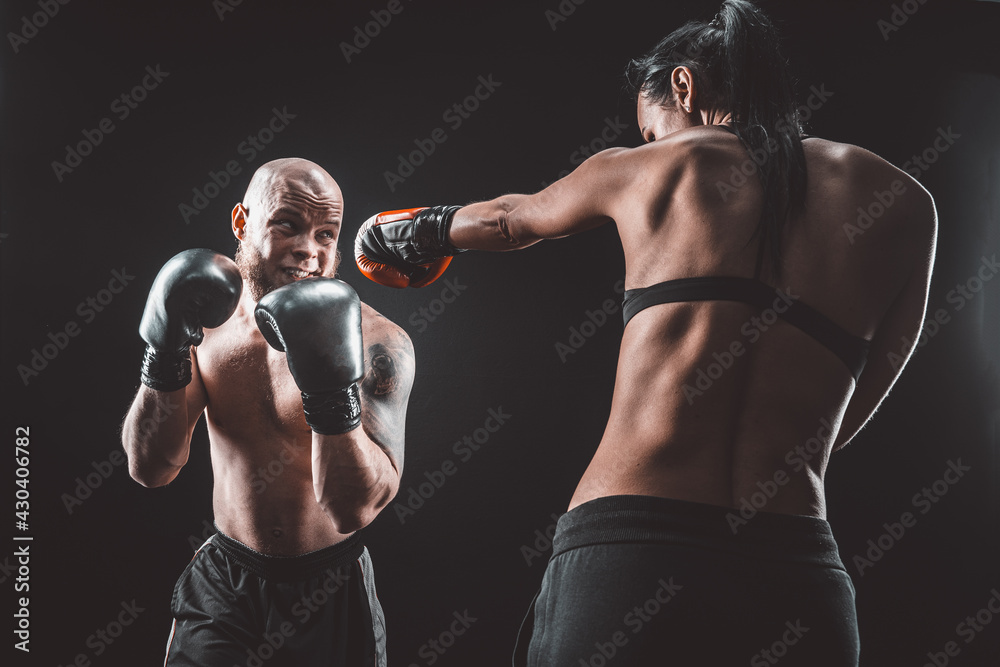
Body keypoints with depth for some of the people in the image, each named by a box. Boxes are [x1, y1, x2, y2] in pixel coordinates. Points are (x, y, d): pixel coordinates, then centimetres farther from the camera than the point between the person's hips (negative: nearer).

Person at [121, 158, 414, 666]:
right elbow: (150, 469, -8)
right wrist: (166, 357, -22)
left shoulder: (376, 342, -18)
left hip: (331, 587, -2)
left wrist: (331, 390, -38)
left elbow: (356, 508, -25)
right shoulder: (207, 318, -6)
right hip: (224, 581, 2)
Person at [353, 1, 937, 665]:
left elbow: (506, 219, 31)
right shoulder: (904, 204, 11)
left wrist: (423, 231, 53)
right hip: (799, 579, 2)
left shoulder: (636, 170, 10)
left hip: (620, 555, -1)